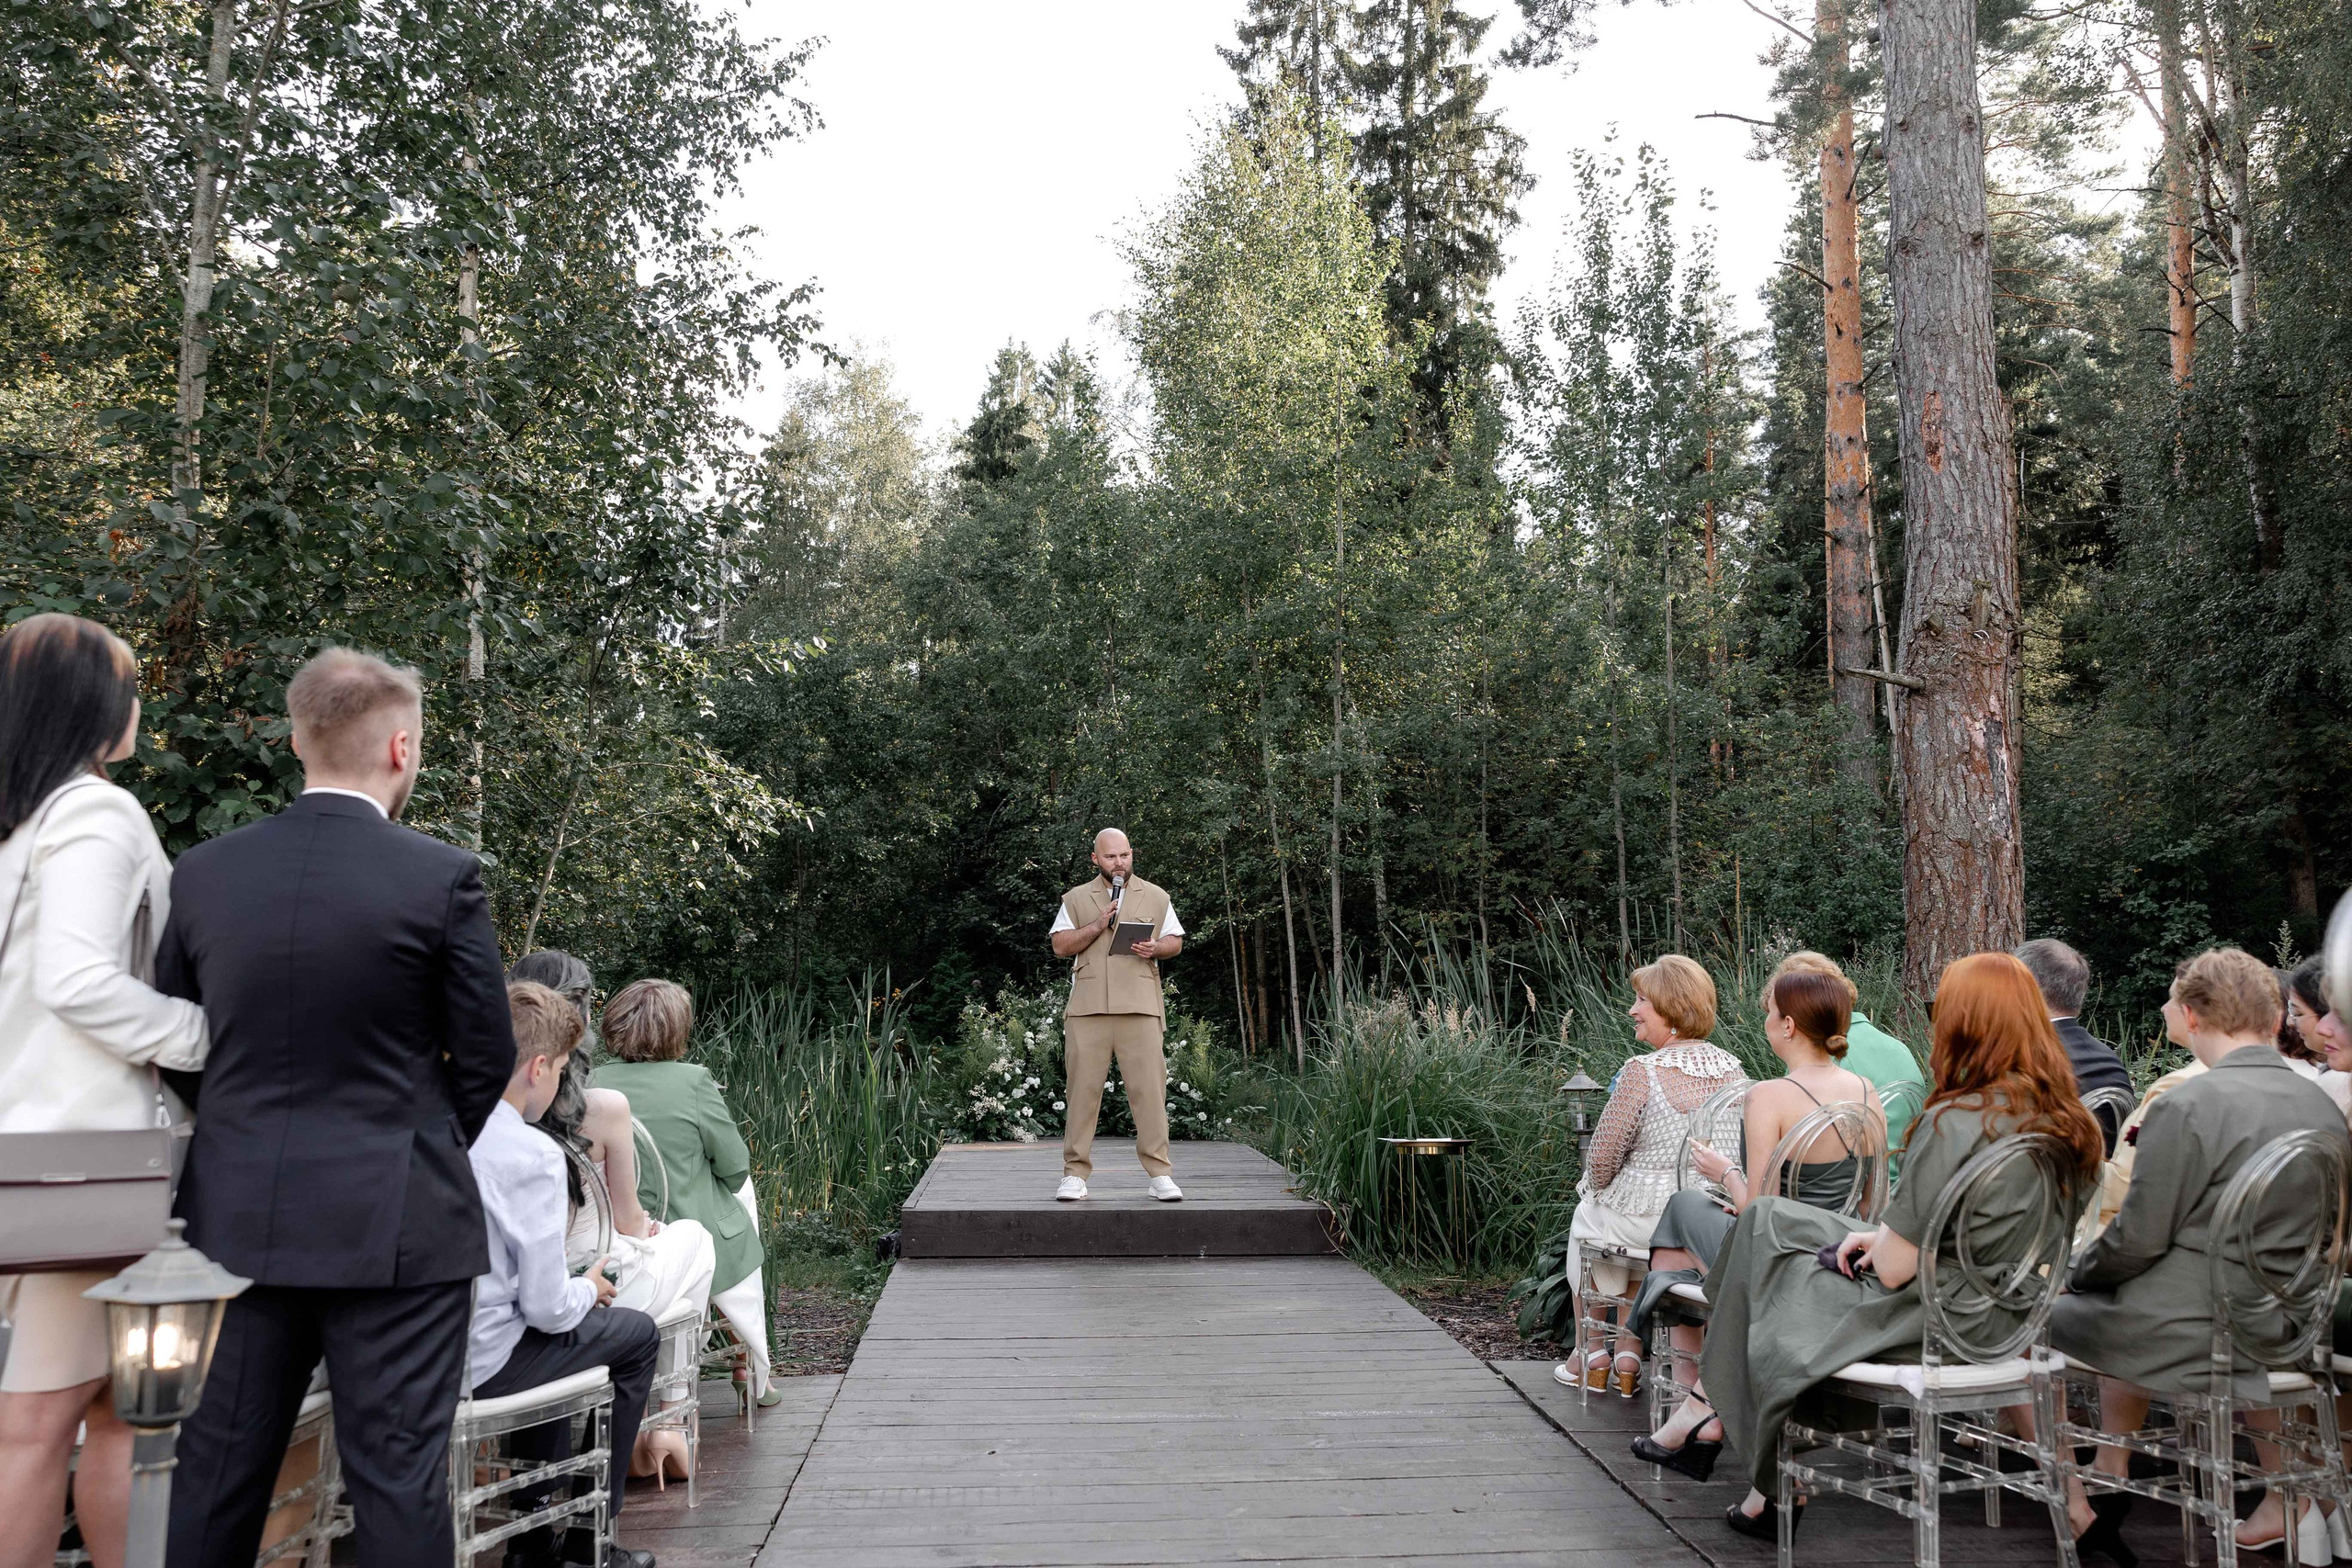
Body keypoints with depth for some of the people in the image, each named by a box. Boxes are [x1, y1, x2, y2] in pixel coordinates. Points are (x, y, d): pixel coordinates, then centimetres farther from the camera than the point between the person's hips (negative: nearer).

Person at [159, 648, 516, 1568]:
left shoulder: (203, 872, 2)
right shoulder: (442, 878, -11)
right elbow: (486, 1055, -5)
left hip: (237, 1217, 5)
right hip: (394, 1224, -4)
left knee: (221, 1464, 16)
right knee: (397, 1471, 3)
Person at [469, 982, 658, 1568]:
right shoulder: (534, 1153, -19)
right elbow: (548, 1308, -16)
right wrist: (588, 1288, 6)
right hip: (480, 1364, -8)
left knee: (551, 1338, 33)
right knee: (637, 1333, 14)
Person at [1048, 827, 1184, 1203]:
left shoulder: (1155, 896, 17)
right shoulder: (1076, 898, 14)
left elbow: (1176, 942, 16)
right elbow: (1060, 946, 6)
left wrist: (1155, 949, -6)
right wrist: (1097, 925, -7)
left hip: (1139, 1006, 0)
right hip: (1088, 1007, 0)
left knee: (1149, 1087, -5)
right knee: (1083, 1087, -2)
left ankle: (1160, 1173, -1)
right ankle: (1075, 1174, 3)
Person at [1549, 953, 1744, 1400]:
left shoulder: (1644, 1071, -20)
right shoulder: (1732, 1069, -1)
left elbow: (1604, 1159, -15)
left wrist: (1592, 1188, 7)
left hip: (1646, 1220, -5)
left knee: (1586, 1216, 27)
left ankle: (1592, 1359, 37)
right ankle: (1628, 1361, 32)